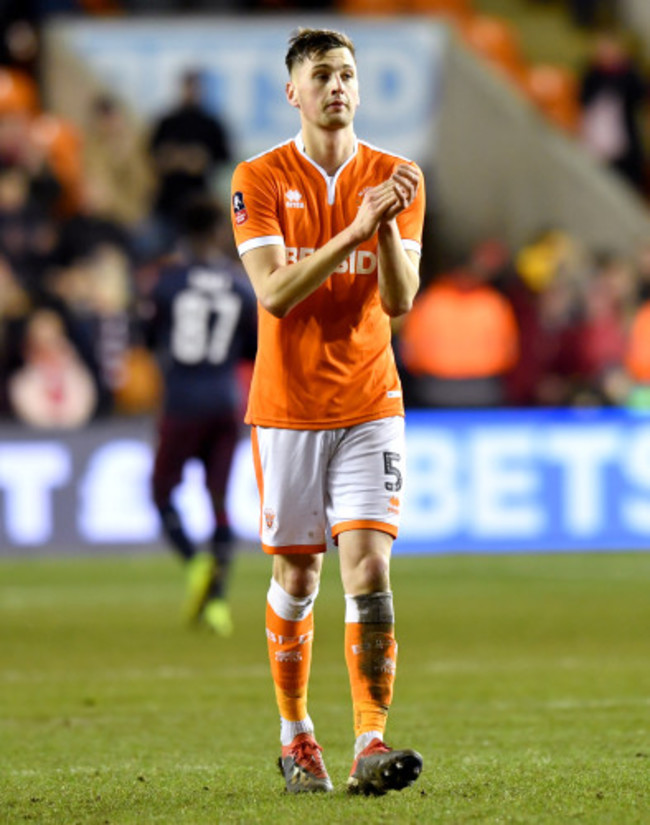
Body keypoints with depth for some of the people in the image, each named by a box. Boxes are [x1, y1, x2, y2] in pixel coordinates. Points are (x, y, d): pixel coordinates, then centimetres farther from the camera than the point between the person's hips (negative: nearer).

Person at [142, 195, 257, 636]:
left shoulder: (169, 279, -6)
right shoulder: (242, 285, 1)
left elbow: (150, 335, 4)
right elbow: (256, 348, 7)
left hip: (183, 405, -3)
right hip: (226, 404, 3)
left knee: (163, 491, 9)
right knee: (220, 498, 6)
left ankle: (196, 562, -17)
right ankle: (217, 598, -3)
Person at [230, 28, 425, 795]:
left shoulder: (394, 178, 1)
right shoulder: (259, 180, -3)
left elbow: (399, 300, -5)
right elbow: (275, 294, -16)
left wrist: (386, 224, -23)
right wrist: (356, 227, -25)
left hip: (369, 406, 1)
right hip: (287, 406, 0)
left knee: (369, 571, -12)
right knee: (295, 576, 6)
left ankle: (370, 745, -15)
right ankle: (295, 735, 23)